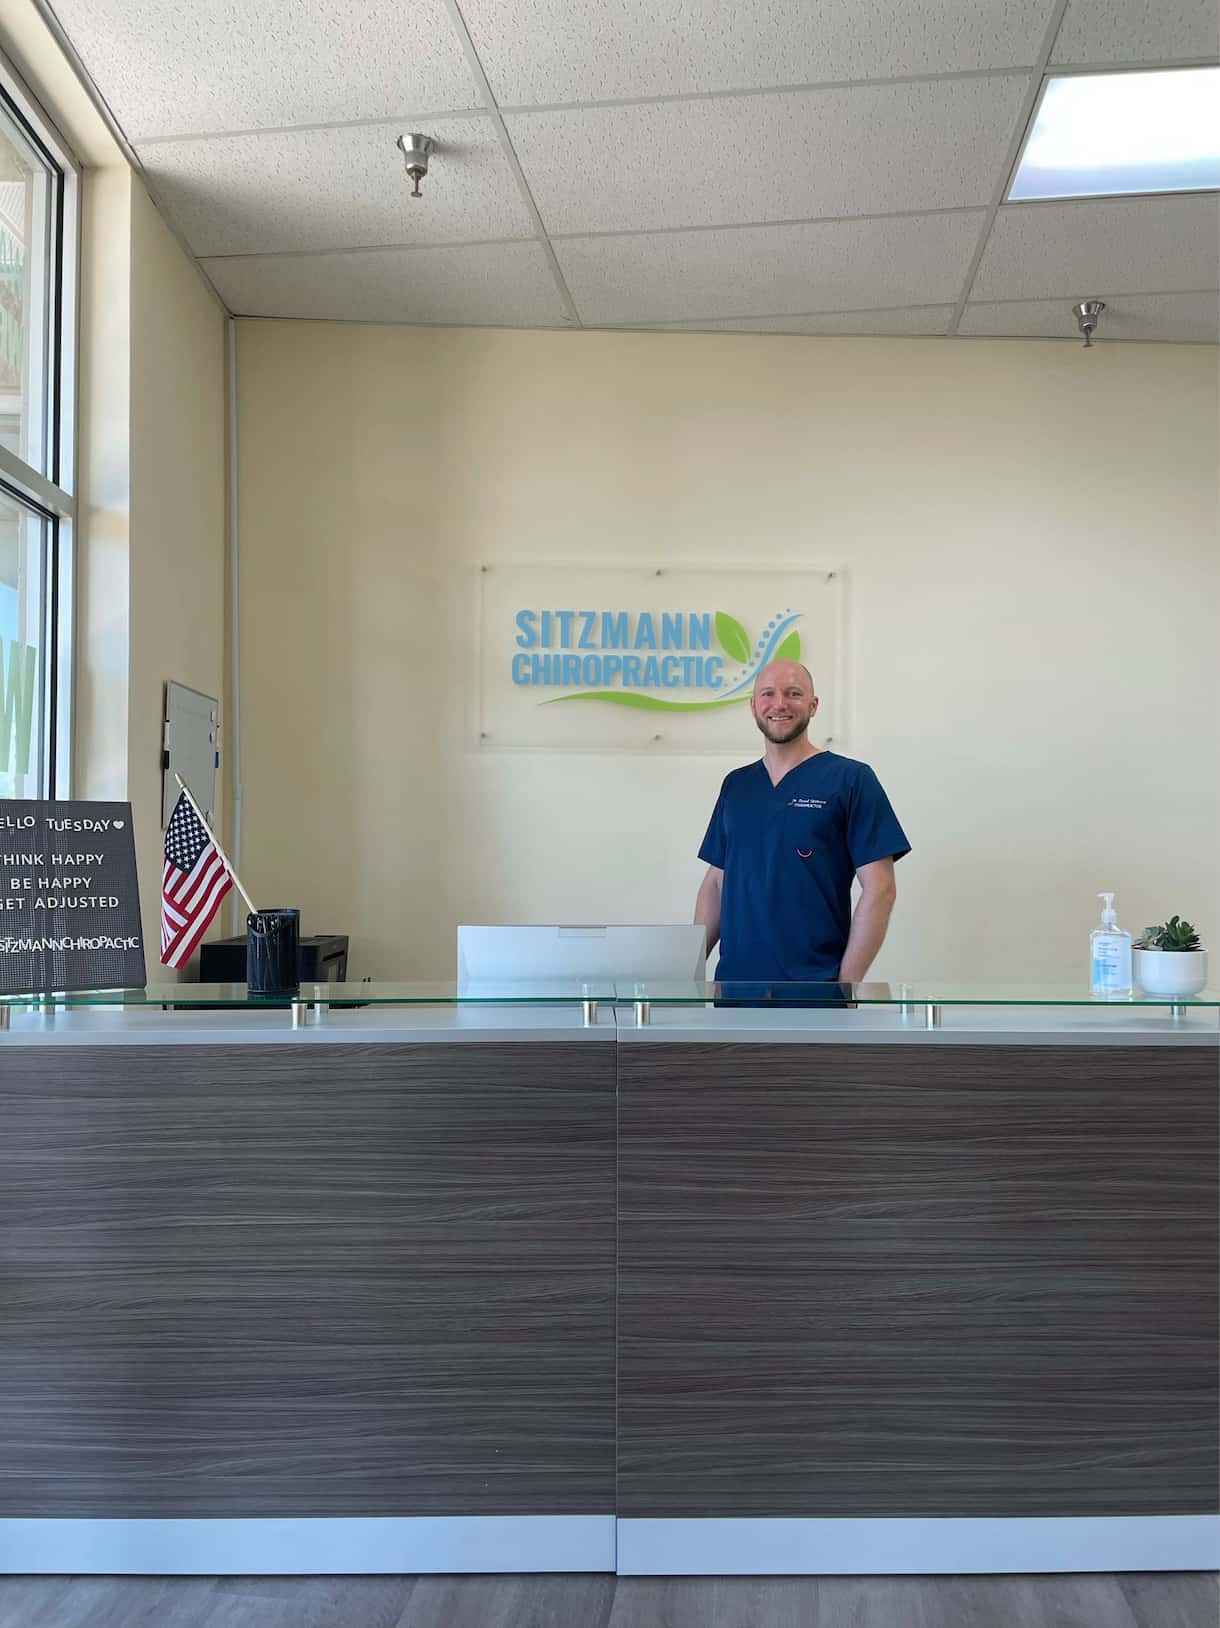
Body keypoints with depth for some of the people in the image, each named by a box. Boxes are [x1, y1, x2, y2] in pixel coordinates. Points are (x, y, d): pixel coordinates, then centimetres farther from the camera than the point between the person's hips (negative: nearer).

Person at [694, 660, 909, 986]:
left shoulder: (851, 779, -5)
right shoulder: (735, 785, 11)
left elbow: (879, 889, -9)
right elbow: (716, 882, 13)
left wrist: (847, 984, -14)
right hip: (733, 979, 4)